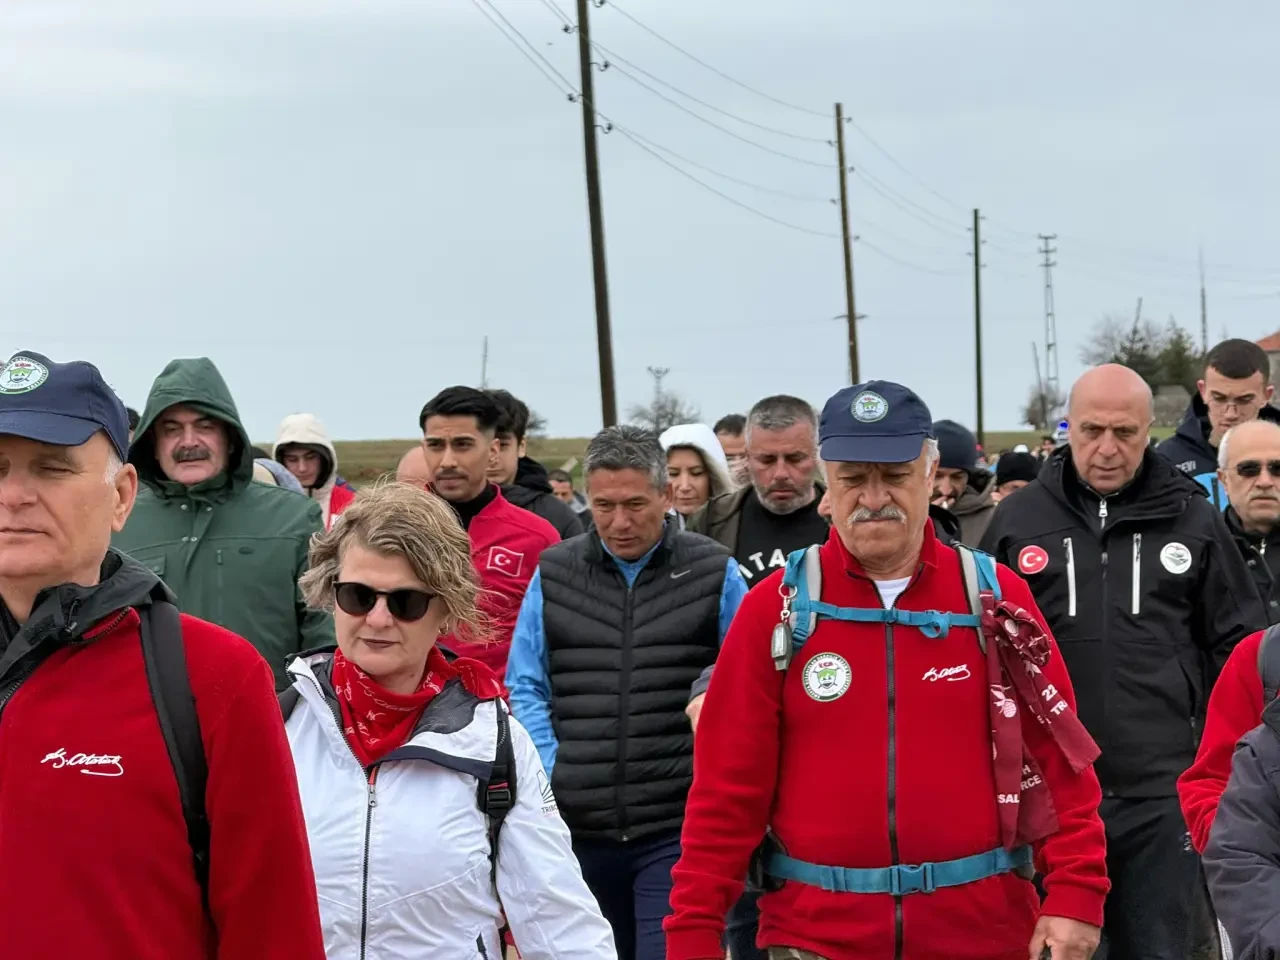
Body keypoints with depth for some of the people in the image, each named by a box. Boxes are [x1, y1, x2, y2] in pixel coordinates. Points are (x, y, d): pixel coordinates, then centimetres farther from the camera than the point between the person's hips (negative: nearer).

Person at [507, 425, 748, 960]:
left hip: (679, 826, -3)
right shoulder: (552, 574, 8)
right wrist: (552, 773, -1)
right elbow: (525, 688, 10)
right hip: (578, 827, 3)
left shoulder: (715, 573, 2)